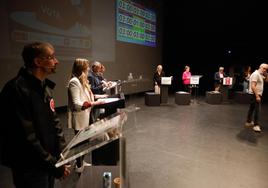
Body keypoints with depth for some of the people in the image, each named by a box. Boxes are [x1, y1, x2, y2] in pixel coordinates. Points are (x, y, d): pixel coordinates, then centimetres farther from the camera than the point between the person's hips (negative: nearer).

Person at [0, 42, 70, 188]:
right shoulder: (17, 89, -22)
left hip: (49, 162, 8)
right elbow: (26, 137, -25)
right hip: (29, 168, -8)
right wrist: (54, 165, -18)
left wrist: (62, 155, -1)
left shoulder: (44, 87, 6)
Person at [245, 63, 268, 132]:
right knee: (257, 110, -12)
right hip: (255, 95, -11)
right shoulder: (256, 74, -15)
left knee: (252, 108, 15)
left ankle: (249, 122, 24)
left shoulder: (260, 75, 17)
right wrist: (257, 96, -26)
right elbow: (253, 86, -23)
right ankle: (256, 125, -11)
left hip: (256, 94, 11)